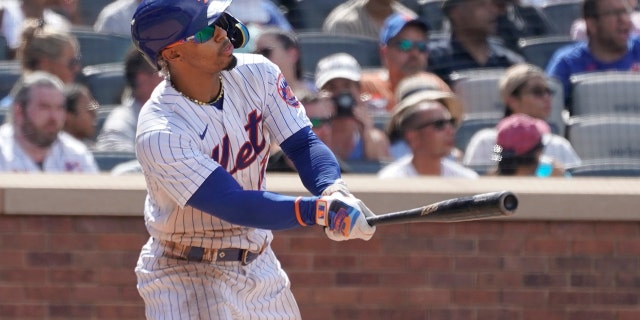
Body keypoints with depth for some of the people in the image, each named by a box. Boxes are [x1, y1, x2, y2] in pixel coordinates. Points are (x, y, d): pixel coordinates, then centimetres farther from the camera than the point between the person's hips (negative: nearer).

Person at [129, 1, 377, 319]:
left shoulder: (256, 74, -6)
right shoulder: (159, 134, -26)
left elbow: (303, 143, -9)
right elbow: (234, 206, -30)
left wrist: (334, 191, -31)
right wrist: (319, 210, -43)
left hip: (260, 265, 6)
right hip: (186, 277, -6)